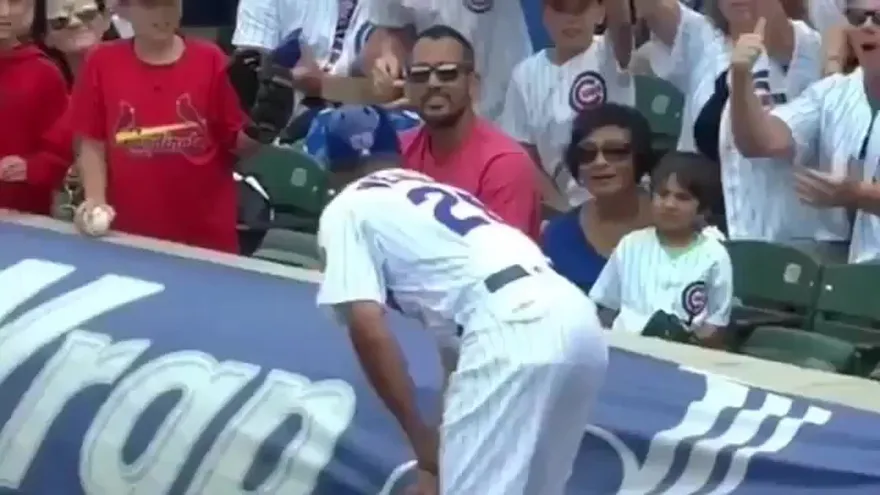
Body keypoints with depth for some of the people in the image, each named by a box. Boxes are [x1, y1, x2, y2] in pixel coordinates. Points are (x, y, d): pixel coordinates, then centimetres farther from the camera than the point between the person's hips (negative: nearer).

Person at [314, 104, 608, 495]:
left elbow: (368, 330, 0)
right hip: (575, 319, 8)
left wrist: (419, 434, 7)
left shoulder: (347, 208, 13)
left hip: (511, 329, -8)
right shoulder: (439, 192, 35)